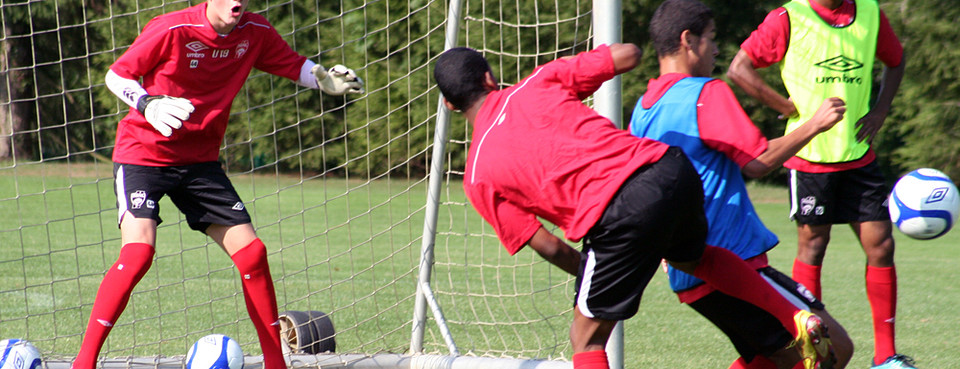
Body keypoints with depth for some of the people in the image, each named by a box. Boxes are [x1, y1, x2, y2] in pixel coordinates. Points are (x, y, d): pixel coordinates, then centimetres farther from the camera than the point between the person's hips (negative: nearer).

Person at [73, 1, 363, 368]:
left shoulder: (255, 32, -4)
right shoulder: (172, 30, -17)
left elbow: (296, 66, 9)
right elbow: (116, 75, -10)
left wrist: (326, 79, -14)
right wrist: (148, 105, -29)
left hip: (200, 159, 5)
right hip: (143, 154, -5)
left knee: (252, 253, -2)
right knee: (138, 253, -23)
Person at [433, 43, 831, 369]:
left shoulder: (478, 177, 10)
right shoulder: (536, 84, 16)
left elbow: (548, 247, 10)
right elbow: (627, 55, 16)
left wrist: (594, 277, 26)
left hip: (619, 214, -5)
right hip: (670, 166, 5)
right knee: (692, 255, 38)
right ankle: (796, 318, 33)